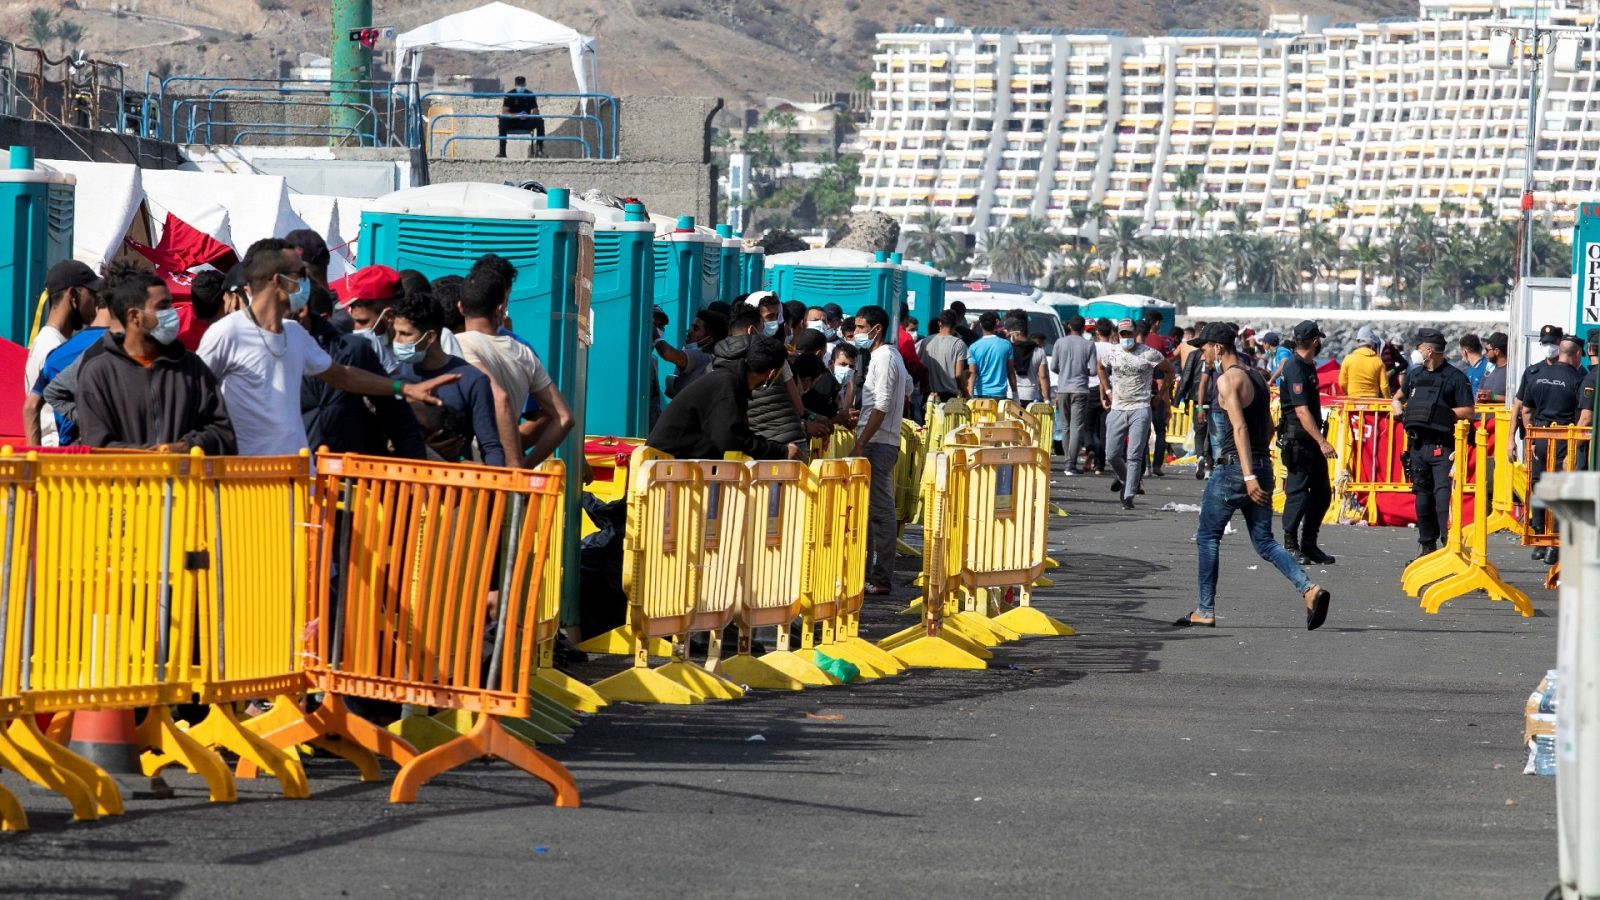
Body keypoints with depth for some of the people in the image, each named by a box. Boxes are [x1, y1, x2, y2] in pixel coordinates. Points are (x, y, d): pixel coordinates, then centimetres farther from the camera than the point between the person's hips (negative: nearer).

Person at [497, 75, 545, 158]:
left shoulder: (530, 95, 2)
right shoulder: (510, 95, -3)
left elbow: (536, 112, -4)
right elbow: (504, 112, -13)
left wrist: (528, 116, -28)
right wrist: (516, 115, -31)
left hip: (526, 122, 1)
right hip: (512, 123, -1)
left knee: (540, 121, -25)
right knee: (503, 121, -33)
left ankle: (540, 148, -23)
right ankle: (502, 151, -35)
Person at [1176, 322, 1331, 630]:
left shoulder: (1227, 379, -12)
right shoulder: (1256, 377, 15)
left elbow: (1240, 428, -21)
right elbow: (1268, 427, 21)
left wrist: (1248, 476, -27)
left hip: (1232, 470, -8)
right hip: (1262, 467, 8)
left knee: (1207, 537, 6)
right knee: (1264, 542, 8)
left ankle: (1205, 612, 9)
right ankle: (1309, 589, -12)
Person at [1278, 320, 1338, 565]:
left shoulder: (1308, 367, 15)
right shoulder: (1295, 369, -16)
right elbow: (1302, 411, -23)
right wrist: (1322, 442, -27)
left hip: (1312, 439, 10)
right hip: (1298, 440, -10)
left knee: (1322, 492, 10)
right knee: (1298, 492, -5)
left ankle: (1309, 545, 16)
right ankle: (1290, 545, 3)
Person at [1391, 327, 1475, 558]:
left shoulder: (1454, 377, -4)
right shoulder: (1414, 374, 14)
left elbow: (1468, 412, -6)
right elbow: (1400, 395, 32)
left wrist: (1443, 414, -14)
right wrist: (1398, 407, 10)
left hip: (1443, 447, -6)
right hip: (1418, 444, 6)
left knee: (1443, 495, -15)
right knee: (1422, 496, 11)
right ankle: (1426, 545, 21)